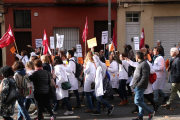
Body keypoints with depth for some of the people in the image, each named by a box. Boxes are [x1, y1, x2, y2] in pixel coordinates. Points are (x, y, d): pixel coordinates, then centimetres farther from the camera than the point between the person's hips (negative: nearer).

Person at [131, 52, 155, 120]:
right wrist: (135, 85, 18)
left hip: (140, 86, -10)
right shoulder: (140, 64, 18)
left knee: (137, 101, -11)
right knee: (140, 101, 12)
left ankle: (151, 112, -1)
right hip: (137, 86, 10)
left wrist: (138, 85, -23)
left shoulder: (144, 64, -15)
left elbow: (145, 77, -22)